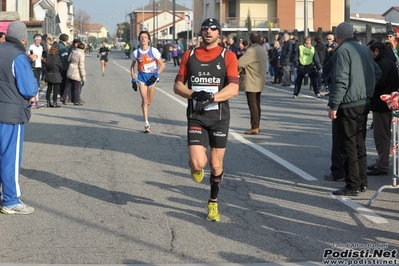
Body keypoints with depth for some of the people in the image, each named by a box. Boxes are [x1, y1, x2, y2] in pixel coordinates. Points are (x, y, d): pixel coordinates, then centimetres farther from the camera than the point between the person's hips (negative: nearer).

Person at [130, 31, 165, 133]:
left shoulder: (154, 51, -7)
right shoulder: (136, 52, 0)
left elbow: (162, 64, -3)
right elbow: (132, 66, 14)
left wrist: (156, 75, -13)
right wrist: (133, 79, 5)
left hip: (152, 77, 0)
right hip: (142, 76, 0)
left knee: (149, 102, 7)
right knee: (144, 100, -13)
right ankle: (146, 124, -13)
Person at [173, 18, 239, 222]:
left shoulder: (228, 56, -1)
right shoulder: (189, 55, 6)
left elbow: (233, 89, -9)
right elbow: (178, 86, 5)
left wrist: (211, 97, -24)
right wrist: (193, 94, -15)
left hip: (219, 117, 0)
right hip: (196, 116, 0)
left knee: (216, 164, 8)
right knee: (198, 164, -16)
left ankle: (213, 203, 30)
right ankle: (197, 168, 23)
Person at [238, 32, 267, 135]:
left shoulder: (251, 51, -19)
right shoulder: (263, 50, 11)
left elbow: (239, 63, -22)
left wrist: (240, 69, -1)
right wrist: (245, 69, 12)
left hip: (251, 83, -9)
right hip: (259, 82, 9)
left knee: (252, 104, -5)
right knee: (257, 104, 14)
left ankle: (254, 127, -4)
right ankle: (257, 126, 20)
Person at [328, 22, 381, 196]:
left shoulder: (342, 51, -13)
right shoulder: (364, 50, 11)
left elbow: (341, 81, -20)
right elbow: (377, 73, 16)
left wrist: (334, 106, -18)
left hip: (348, 105, -8)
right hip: (364, 103, 8)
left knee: (348, 145, -2)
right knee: (360, 143, 15)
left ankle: (352, 186, -1)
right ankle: (362, 181, 21)